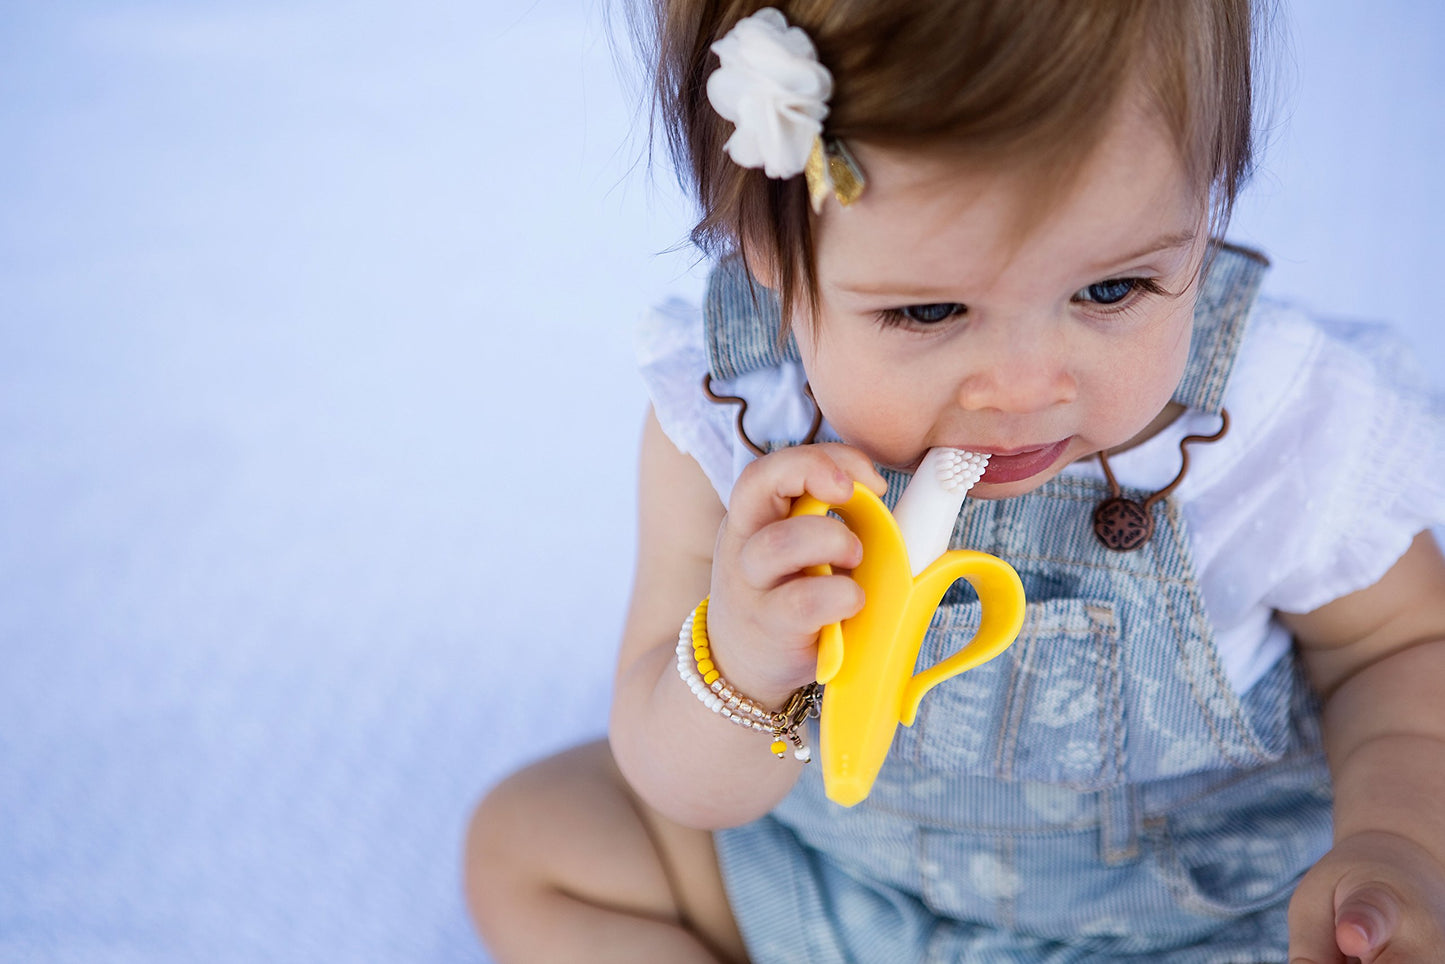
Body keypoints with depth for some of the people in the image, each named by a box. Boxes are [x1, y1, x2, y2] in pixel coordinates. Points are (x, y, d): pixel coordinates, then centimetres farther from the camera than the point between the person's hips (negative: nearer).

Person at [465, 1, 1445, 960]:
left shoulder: (1294, 434, -28)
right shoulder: (722, 420, -24)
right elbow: (689, 792, -14)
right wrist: (738, 671, -38)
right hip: (828, 862, 2)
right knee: (524, 839, 4)